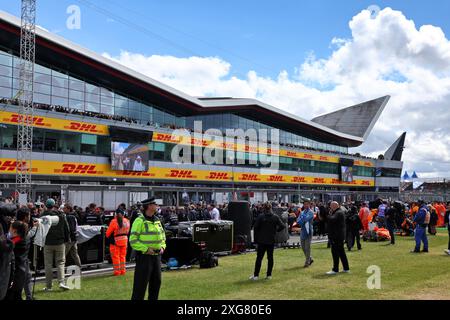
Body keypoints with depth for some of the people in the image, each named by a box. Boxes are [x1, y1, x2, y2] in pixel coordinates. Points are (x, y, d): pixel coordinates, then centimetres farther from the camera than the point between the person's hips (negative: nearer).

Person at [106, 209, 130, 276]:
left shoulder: (114, 221, -15)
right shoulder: (127, 221, 0)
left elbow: (108, 233, -8)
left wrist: (107, 236, 12)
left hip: (115, 241, -5)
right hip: (124, 241, 5)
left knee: (116, 257, 5)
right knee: (122, 256, 15)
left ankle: (117, 271, 7)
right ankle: (123, 271, 18)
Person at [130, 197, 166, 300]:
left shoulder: (157, 220, 11)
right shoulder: (140, 221, -12)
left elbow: (162, 235, 23)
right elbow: (133, 240, -15)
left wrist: (162, 247, 6)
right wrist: (146, 249, -20)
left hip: (156, 256, 7)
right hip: (144, 256, -7)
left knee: (156, 282, 14)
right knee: (141, 283, -4)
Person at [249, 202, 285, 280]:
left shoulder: (260, 217, -6)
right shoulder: (275, 217, -1)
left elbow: (255, 228, -7)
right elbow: (282, 226, -5)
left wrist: (256, 239, 0)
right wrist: (275, 230, 11)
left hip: (261, 240, -2)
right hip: (271, 241, 2)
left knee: (259, 257, 3)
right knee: (270, 257, 9)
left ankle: (256, 275, 2)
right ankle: (269, 275, 11)